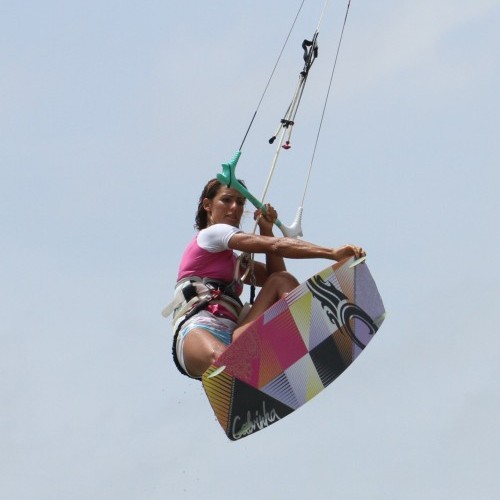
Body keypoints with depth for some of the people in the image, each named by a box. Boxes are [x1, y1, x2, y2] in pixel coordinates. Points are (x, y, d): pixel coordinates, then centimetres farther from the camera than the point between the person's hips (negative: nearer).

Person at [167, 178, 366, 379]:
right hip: (197, 331, -7)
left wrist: (266, 230, 20)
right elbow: (275, 246, -3)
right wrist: (332, 253, -12)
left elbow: (274, 276, 25)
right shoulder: (210, 234, 9)